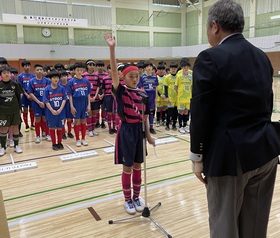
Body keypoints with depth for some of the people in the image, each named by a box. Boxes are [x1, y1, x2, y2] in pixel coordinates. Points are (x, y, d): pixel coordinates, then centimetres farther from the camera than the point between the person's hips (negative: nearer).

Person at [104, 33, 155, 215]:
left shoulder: (142, 93, 4)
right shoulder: (121, 91, -8)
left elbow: (144, 117, 8)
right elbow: (114, 72, -24)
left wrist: (149, 135, 10)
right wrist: (112, 48, -35)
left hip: (140, 130, 4)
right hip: (126, 131, -4)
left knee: (138, 166, 14)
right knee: (127, 167, 6)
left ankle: (136, 197, 30)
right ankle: (128, 200, 23)